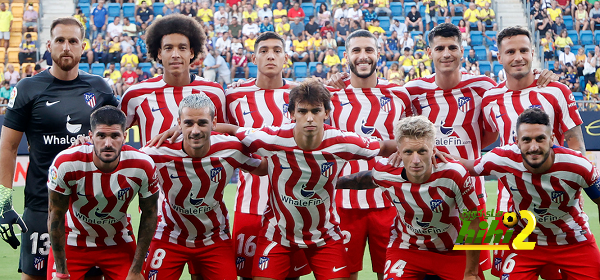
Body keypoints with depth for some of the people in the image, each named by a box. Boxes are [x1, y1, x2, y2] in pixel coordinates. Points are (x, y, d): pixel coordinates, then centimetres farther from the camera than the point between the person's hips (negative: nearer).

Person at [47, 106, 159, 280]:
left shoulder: (143, 166, -21)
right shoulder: (66, 164, -25)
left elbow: (149, 214, -6)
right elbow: (56, 215, -13)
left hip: (119, 244, 1)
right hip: (72, 243, -1)